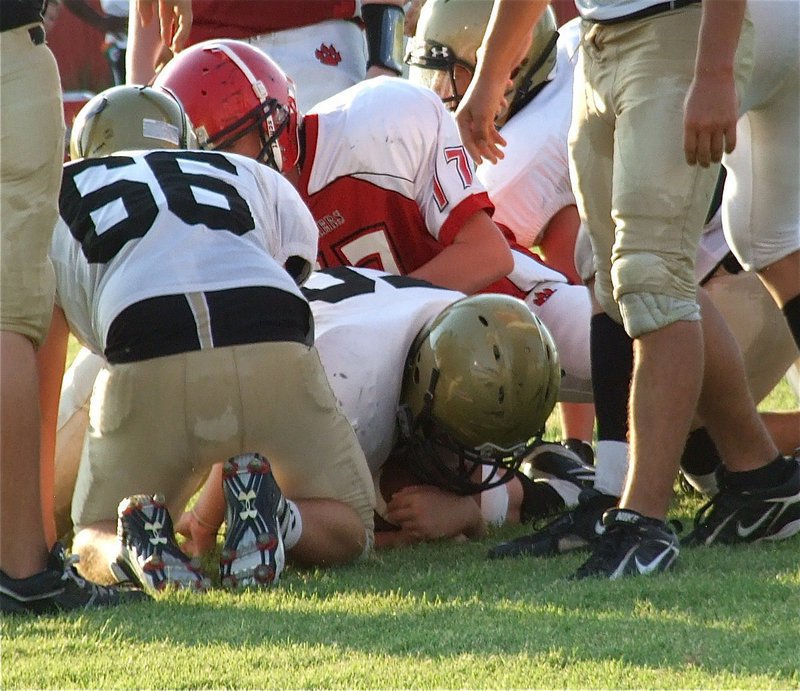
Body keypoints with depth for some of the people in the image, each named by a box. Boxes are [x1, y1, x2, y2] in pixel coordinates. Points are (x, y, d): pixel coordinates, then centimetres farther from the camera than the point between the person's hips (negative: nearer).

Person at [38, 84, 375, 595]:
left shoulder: (56, 195, 30)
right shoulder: (256, 178, 35)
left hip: (148, 366, -1)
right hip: (276, 352, 1)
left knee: (97, 536, 22)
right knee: (347, 532, 21)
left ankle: (138, 542, -13)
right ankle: (271, 515, -11)